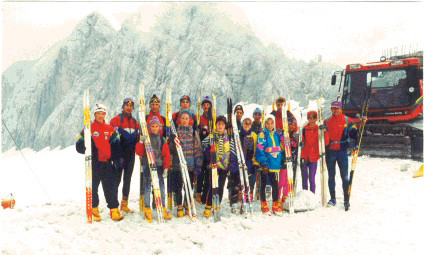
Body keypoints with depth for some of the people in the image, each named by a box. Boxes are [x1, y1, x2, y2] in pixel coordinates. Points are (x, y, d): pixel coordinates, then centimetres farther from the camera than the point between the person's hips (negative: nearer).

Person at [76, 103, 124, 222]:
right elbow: (79, 146, 2)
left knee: (111, 187, 0)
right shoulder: (89, 128, 3)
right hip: (94, 163, -2)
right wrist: (89, 151, -13)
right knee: (93, 186, 4)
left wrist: (114, 156, 3)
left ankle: (114, 210, 5)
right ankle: (94, 209, 18)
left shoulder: (110, 129, 12)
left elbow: (116, 144, 17)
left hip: (107, 163, 3)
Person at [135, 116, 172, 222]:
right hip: (148, 166, -2)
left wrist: (166, 168, 0)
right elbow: (139, 152, -4)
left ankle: (162, 209, 14)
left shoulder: (162, 139, 11)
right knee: (147, 188, -3)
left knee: (161, 187, 3)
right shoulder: (146, 138, 3)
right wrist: (141, 142, -19)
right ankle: (147, 211, 6)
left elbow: (166, 155, 8)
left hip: (159, 166, 3)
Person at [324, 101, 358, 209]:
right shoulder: (327, 121, 13)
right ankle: (332, 199, 18)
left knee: (344, 176, -4)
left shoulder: (347, 120, 4)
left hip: (342, 151, -3)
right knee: (331, 176, 8)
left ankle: (346, 199, 4)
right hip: (330, 151, 3)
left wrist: (354, 132, -20)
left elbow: (353, 134, 1)